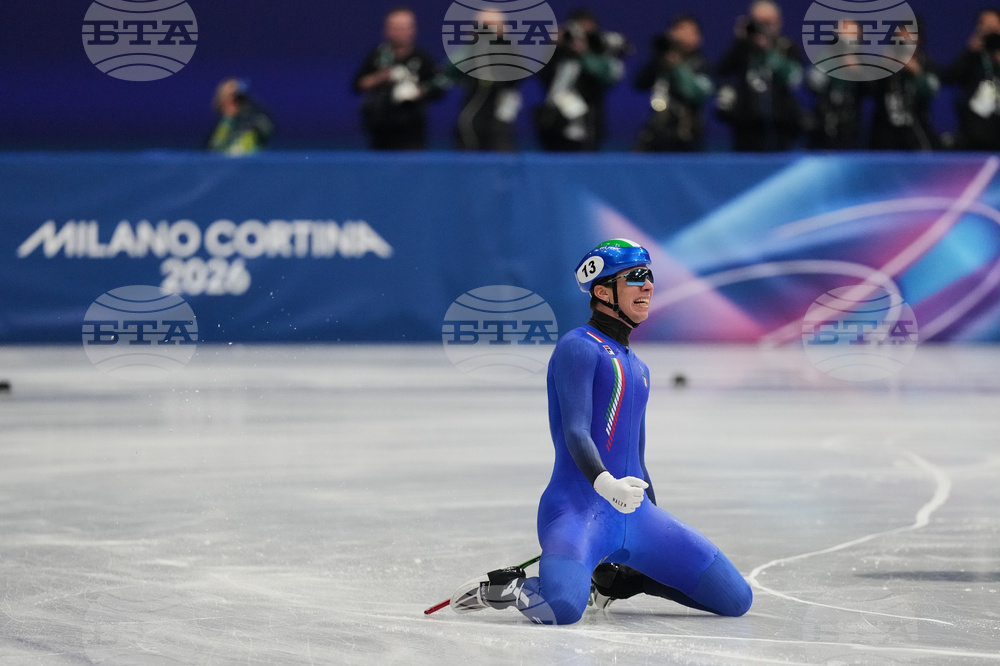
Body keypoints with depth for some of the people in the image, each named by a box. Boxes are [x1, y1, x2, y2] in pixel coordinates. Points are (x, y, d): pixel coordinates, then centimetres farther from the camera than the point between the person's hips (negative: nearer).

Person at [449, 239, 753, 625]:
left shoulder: (637, 368, 23)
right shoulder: (578, 347, -4)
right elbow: (575, 432, -18)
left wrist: (655, 522, 30)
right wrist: (604, 482, -35)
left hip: (634, 517, 8)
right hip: (576, 508, -8)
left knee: (736, 600, 0)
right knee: (563, 608, -37)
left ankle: (617, 579, 16)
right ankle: (501, 588, -2)